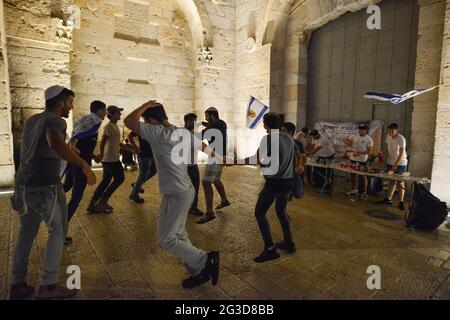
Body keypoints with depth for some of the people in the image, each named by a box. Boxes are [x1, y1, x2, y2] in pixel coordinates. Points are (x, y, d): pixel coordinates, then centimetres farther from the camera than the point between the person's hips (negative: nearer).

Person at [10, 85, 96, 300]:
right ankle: (48, 285, 8)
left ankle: (18, 284, 25)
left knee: (26, 232, 18)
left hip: (23, 185, 8)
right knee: (58, 230, 5)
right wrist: (84, 165, -33)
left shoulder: (32, 120, 15)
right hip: (45, 187, -8)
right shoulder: (55, 121, -13)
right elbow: (56, 144, -36)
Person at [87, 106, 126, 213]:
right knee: (120, 178, -1)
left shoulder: (115, 126, 16)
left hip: (113, 158, 9)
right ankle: (102, 201, 8)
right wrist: (101, 155, -13)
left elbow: (117, 143, 22)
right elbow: (102, 142, -18)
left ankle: (92, 204, 17)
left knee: (106, 180, 11)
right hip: (111, 159, -9)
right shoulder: (108, 126, -14)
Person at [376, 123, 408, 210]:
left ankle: (401, 202, 6)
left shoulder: (401, 139, -18)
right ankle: (388, 199, 21)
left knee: (400, 183, -1)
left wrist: (395, 165, -30)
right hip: (390, 163, 6)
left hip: (400, 164, -6)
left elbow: (401, 153, -25)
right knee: (392, 181, 14)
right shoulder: (388, 136, 3)